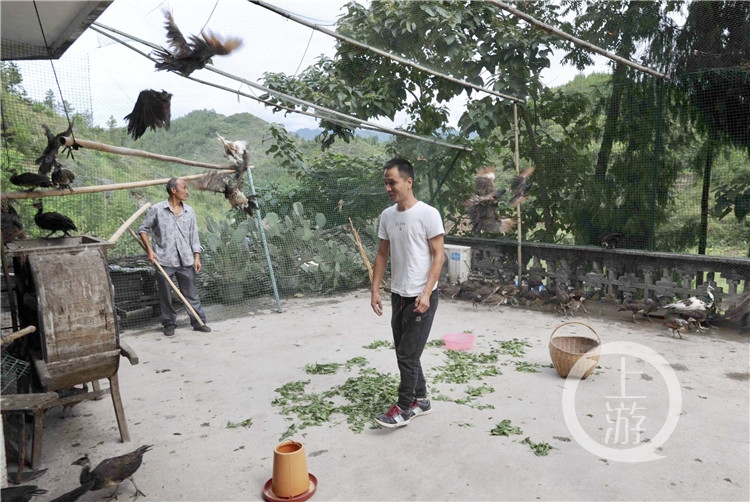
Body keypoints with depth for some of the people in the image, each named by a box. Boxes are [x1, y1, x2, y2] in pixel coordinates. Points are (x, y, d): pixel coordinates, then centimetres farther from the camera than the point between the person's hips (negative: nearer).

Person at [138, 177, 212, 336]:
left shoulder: (189, 211, 7)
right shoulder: (157, 209, -2)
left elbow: (194, 235, 9)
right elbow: (143, 229, 5)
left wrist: (197, 257, 3)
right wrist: (149, 250, -3)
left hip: (186, 260, 2)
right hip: (164, 260, -2)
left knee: (192, 293, 6)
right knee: (165, 296, 7)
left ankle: (199, 322, 14)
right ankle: (169, 324, 20)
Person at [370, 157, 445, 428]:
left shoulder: (428, 214, -13)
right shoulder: (387, 215, 5)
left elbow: (438, 256, -13)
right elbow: (382, 255, 11)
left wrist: (426, 293, -19)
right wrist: (375, 290, 6)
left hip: (421, 296, -7)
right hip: (398, 295, 7)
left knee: (408, 354, -2)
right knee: (404, 352, 14)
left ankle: (405, 407, 13)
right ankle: (420, 399, 30)